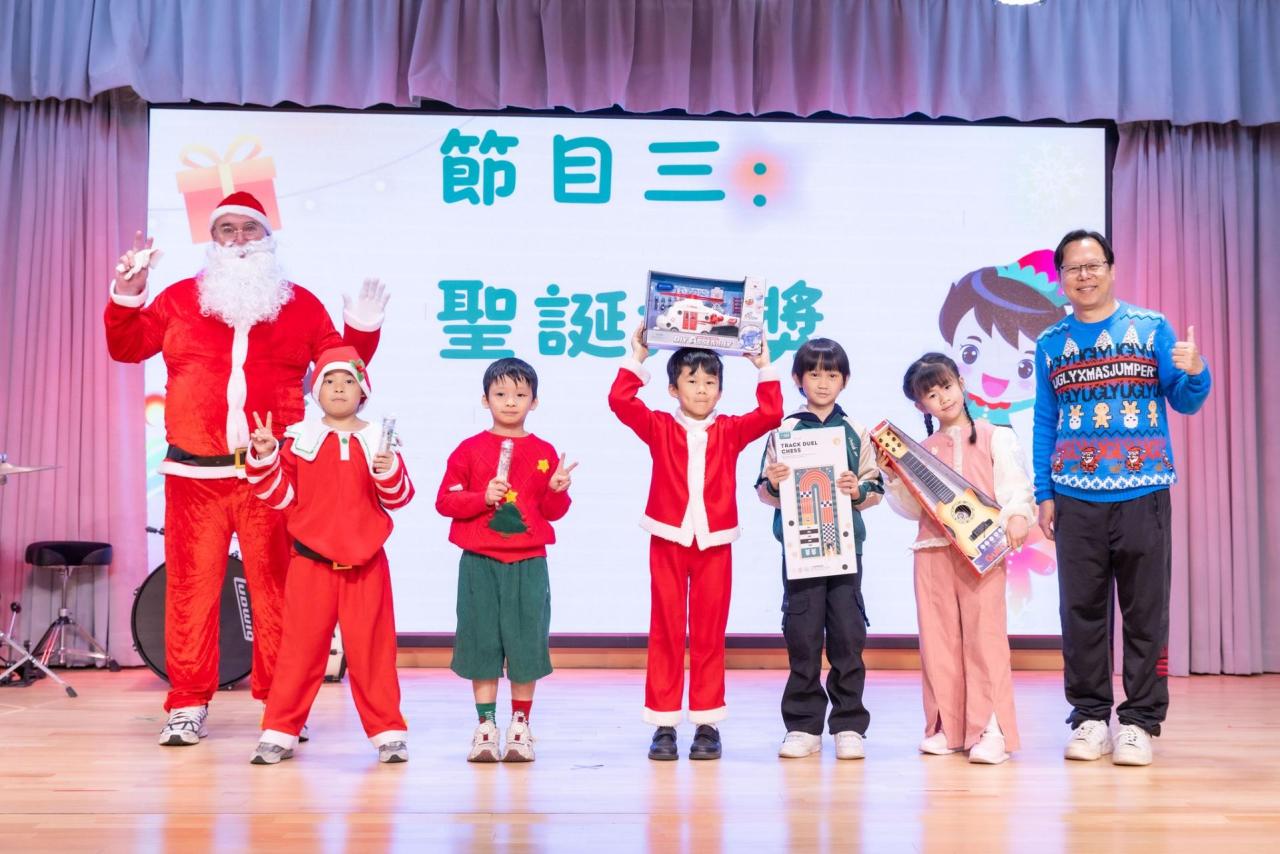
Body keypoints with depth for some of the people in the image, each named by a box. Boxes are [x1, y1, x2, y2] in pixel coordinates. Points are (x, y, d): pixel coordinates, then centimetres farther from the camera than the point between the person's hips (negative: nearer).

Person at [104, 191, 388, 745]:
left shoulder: (300, 304, 12)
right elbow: (127, 348, 10)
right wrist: (125, 299, -6)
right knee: (191, 586, 1)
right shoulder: (180, 299, 14)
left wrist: (362, 330, -4)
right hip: (195, 473, 1)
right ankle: (187, 706, 10)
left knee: (276, 588, -1)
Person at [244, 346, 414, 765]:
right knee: (299, 647, 4)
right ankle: (279, 732, 13)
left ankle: (388, 732, 14)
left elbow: (399, 499, -1)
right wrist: (265, 456, -12)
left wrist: (390, 472, -20)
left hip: (365, 562, 0)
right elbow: (281, 495, 1)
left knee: (371, 649, 5)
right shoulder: (300, 439, 3)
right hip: (311, 560, 0)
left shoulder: (377, 440, 2)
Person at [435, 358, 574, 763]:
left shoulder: (545, 453, 7)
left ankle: (520, 724, 13)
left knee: (526, 639, 1)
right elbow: (445, 501, 0)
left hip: (529, 562, 1)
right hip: (479, 562, 0)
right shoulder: (469, 449, 3)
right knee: (481, 639, 2)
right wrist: (483, 497, -13)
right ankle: (485, 725, 12)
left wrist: (558, 491, -10)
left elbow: (552, 512, 10)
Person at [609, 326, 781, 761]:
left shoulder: (730, 431, 8)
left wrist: (764, 368, -3)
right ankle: (664, 724, 8)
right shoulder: (660, 428, 4)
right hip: (667, 541, -1)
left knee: (709, 635, 5)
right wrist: (636, 359, -7)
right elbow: (620, 401, -7)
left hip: (714, 544, 1)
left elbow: (770, 414, -3)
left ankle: (707, 723, 12)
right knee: (665, 633, 2)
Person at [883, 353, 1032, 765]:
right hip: (932, 552, 4)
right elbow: (911, 508, 14)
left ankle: (991, 730, -6)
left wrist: (1017, 515, -21)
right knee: (938, 638, 4)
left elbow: (1015, 484, -2)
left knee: (984, 634, -8)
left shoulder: (995, 437, 7)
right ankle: (946, 727, 13)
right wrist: (892, 478, 0)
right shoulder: (921, 450, 16)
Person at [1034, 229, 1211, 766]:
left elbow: (1185, 402, 4)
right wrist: (1044, 495, 4)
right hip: (1075, 498, 2)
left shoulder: (1151, 328, 4)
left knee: (1145, 611, 1)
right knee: (1081, 610, 5)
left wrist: (1194, 371, -19)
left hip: (1142, 494, -2)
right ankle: (1090, 716, 14)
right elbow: (1044, 424, 11)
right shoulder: (1050, 344, 9)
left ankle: (1139, 720, 9)